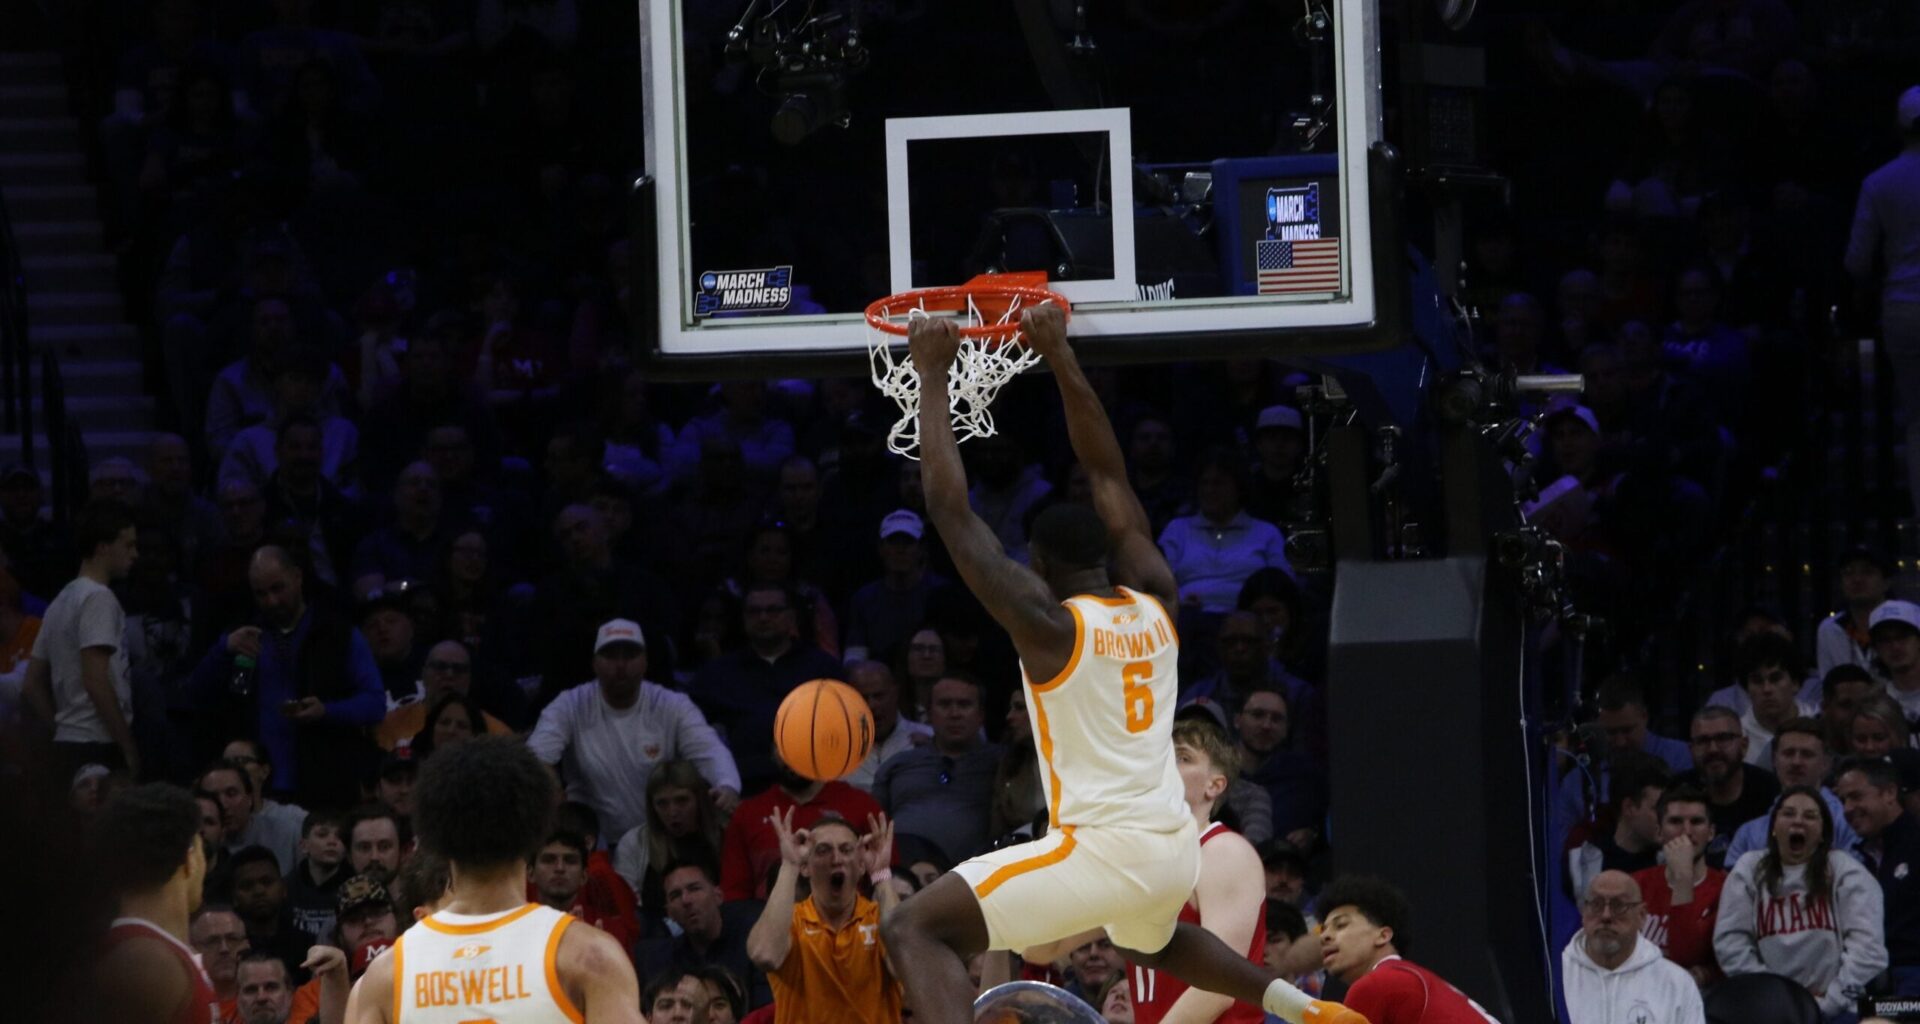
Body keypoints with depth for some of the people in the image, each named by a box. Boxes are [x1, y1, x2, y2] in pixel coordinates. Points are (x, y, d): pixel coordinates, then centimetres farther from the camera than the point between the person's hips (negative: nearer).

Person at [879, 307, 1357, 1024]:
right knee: (1150, 938, 42)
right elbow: (1108, 475, 19)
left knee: (915, 930, -8)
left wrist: (934, 376, -2)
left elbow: (951, 510, -8)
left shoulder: (1048, 623, -9)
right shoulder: (1155, 602, 8)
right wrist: (1060, 358, 20)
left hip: (1101, 849, -8)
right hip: (1176, 849, 8)